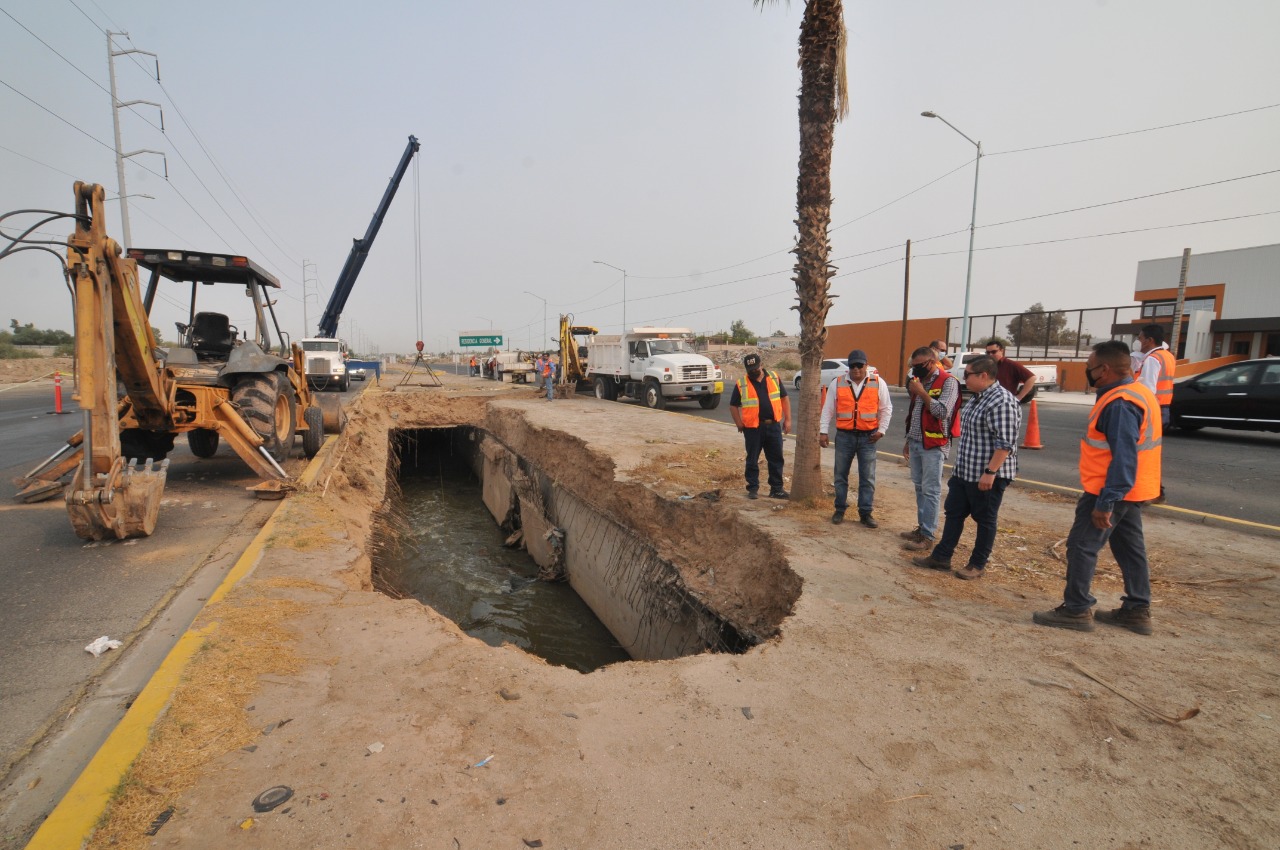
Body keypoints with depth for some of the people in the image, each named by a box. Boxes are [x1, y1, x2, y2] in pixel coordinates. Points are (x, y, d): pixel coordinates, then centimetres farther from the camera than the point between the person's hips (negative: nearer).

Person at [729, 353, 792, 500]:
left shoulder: (774, 378, 4)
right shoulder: (741, 384, -2)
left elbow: (784, 398, 10)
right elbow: (733, 405, 5)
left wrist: (787, 419, 5)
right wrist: (739, 424, -2)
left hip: (774, 426, 2)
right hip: (753, 428, -2)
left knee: (776, 459, 8)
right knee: (752, 460, 5)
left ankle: (776, 489, 18)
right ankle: (752, 489, 17)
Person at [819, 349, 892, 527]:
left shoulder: (878, 383, 0)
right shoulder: (837, 383, 0)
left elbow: (886, 409, 7)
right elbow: (828, 410, 3)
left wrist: (881, 430, -2)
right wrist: (823, 432, -2)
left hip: (868, 437, 0)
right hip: (844, 436, 0)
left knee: (867, 478, 4)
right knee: (841, 475, 8)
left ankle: (865, 513, 13)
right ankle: (840, 510, 21)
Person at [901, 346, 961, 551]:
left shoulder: (948, 382, -10)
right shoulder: (920, 381, 14)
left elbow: (943, 411, -22)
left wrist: (921, 392, -17)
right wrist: (908, 440, 20)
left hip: (933, 445, -8)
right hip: (916, 442, 8)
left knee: (930, 491, -5)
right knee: (919, 487, 13)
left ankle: (928, 536, -2)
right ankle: (922, 527, 22)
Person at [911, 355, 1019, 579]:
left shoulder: (1002, 401, -20)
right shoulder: (978, 397, 12)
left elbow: (1005, 442, -24)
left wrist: (990, 472, -25)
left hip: (988, 475, -9)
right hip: (965, 471, 10)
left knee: (985, 520, 6)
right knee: (953, 513, 12)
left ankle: (978, 565, 18)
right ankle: (941, 556, 21)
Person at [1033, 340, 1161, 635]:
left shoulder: (1120, 404, -23)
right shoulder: (1137, 392, 11)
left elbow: (1124, 459, -27)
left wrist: (1105, 503, -26)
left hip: (1111, 491, -10)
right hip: (1130, 491, 10)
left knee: (1082, 546, -3)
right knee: (1130, 549, 16)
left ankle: (1076, 610, 5)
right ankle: (1138, 611, 26)